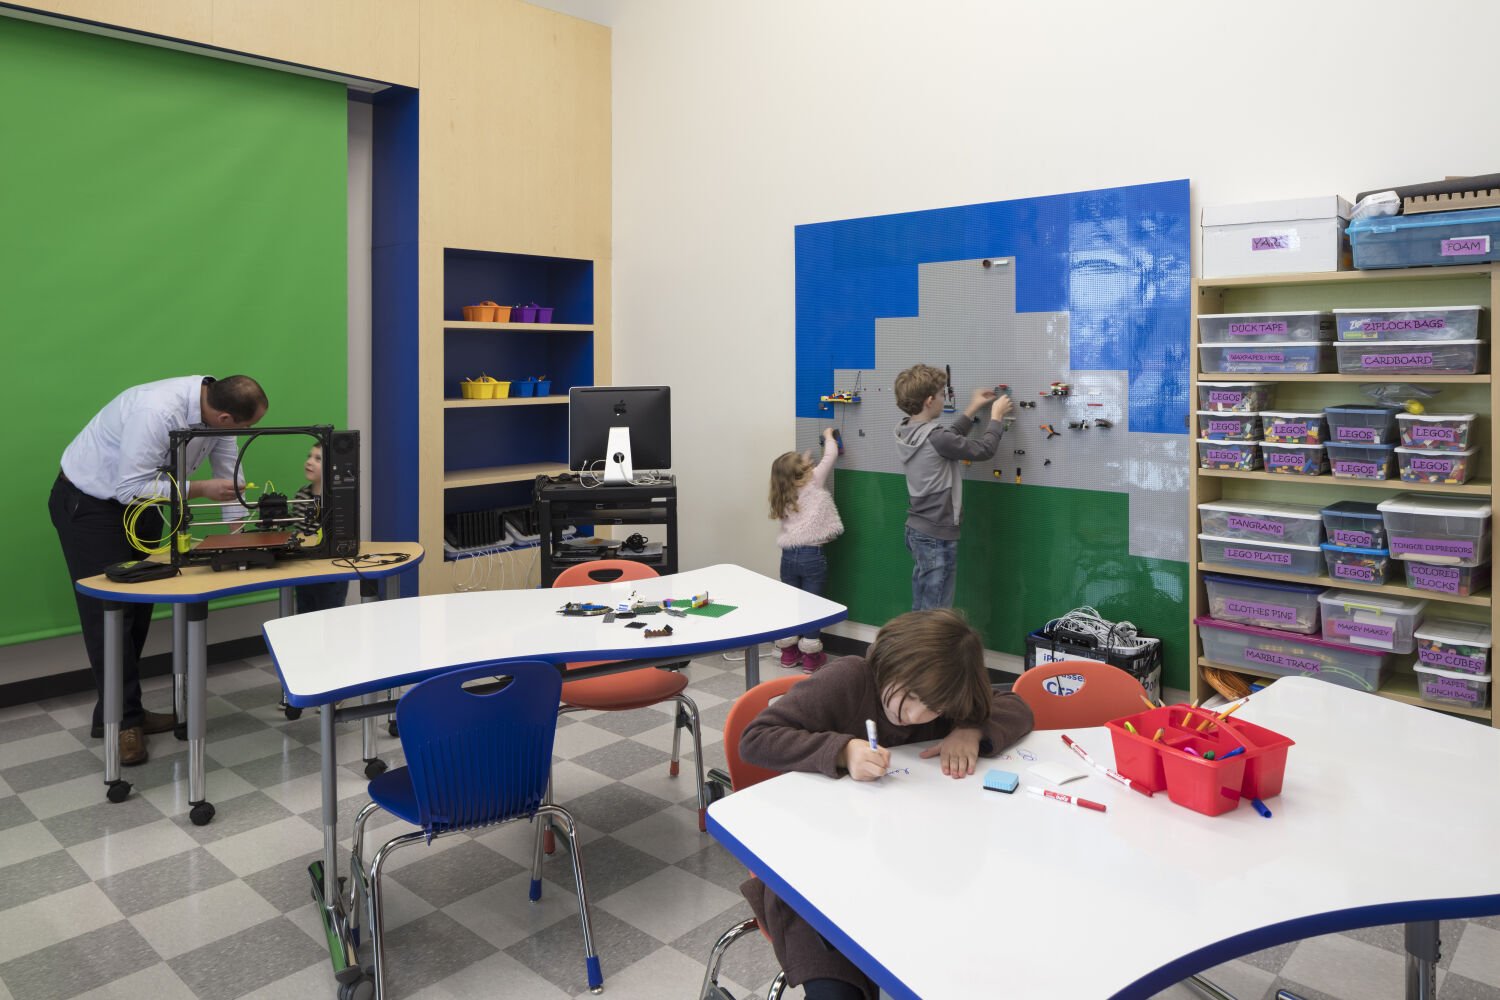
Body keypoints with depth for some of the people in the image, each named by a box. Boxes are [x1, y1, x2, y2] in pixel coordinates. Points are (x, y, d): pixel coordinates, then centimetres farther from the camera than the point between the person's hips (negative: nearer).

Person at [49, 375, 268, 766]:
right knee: (109, 611, -7)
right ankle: (121, 721, 2)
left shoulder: (213, 405, -11)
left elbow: (229, 471, -1)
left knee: (138, 606, 9)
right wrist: (201, 489, -32)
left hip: (135, 500, 8)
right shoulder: (158, 412, -36)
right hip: (88, 503, -8)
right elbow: (131, 486, -32)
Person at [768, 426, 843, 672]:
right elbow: (831, 455, 2)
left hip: (788, 555, 5)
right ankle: (811, 656, 11)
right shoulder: (814, 481, -4)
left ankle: (788, 652, 25)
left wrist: (803, 462, 29)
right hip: (813, 554, -4)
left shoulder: (782, 495, 9)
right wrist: (829, 435, 18)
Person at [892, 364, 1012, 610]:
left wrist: (972, 409, 23)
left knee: (920, 608, 18)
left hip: (916, 529, 9)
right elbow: (983, 450, -14)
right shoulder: (935, 438, -24)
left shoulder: (906, 432, 3)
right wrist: (996, 416, 1)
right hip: (937, 537, -9)